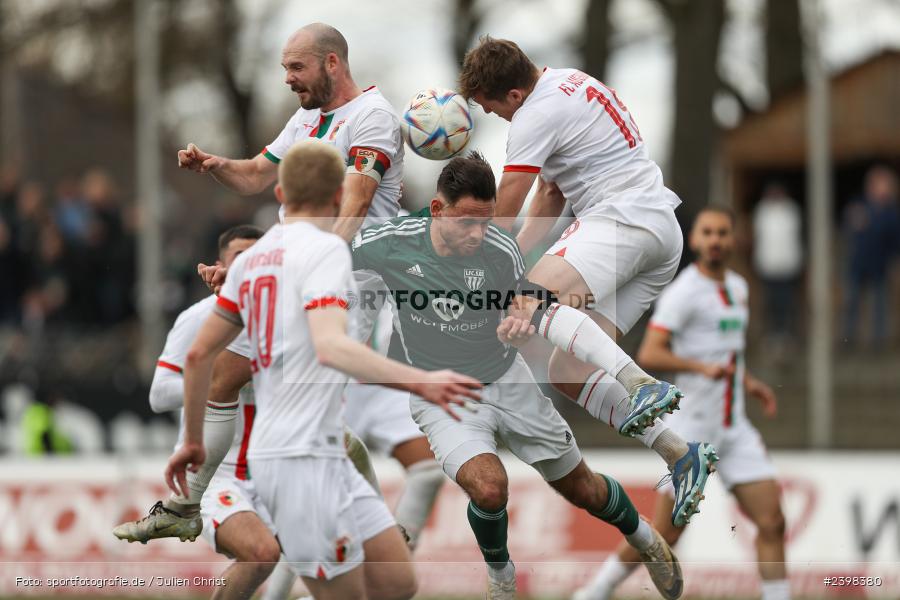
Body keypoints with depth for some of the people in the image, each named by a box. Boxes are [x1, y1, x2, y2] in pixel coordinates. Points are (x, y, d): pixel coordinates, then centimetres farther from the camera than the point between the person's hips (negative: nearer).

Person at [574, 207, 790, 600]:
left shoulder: (738, 288, 13)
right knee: (667, 532, -3)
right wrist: (703, 367, -36)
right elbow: (649, 355, -24)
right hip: (693, 427, -7)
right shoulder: (684, 292, -12)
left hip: (735, 428, 7)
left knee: (772, 521, -3)